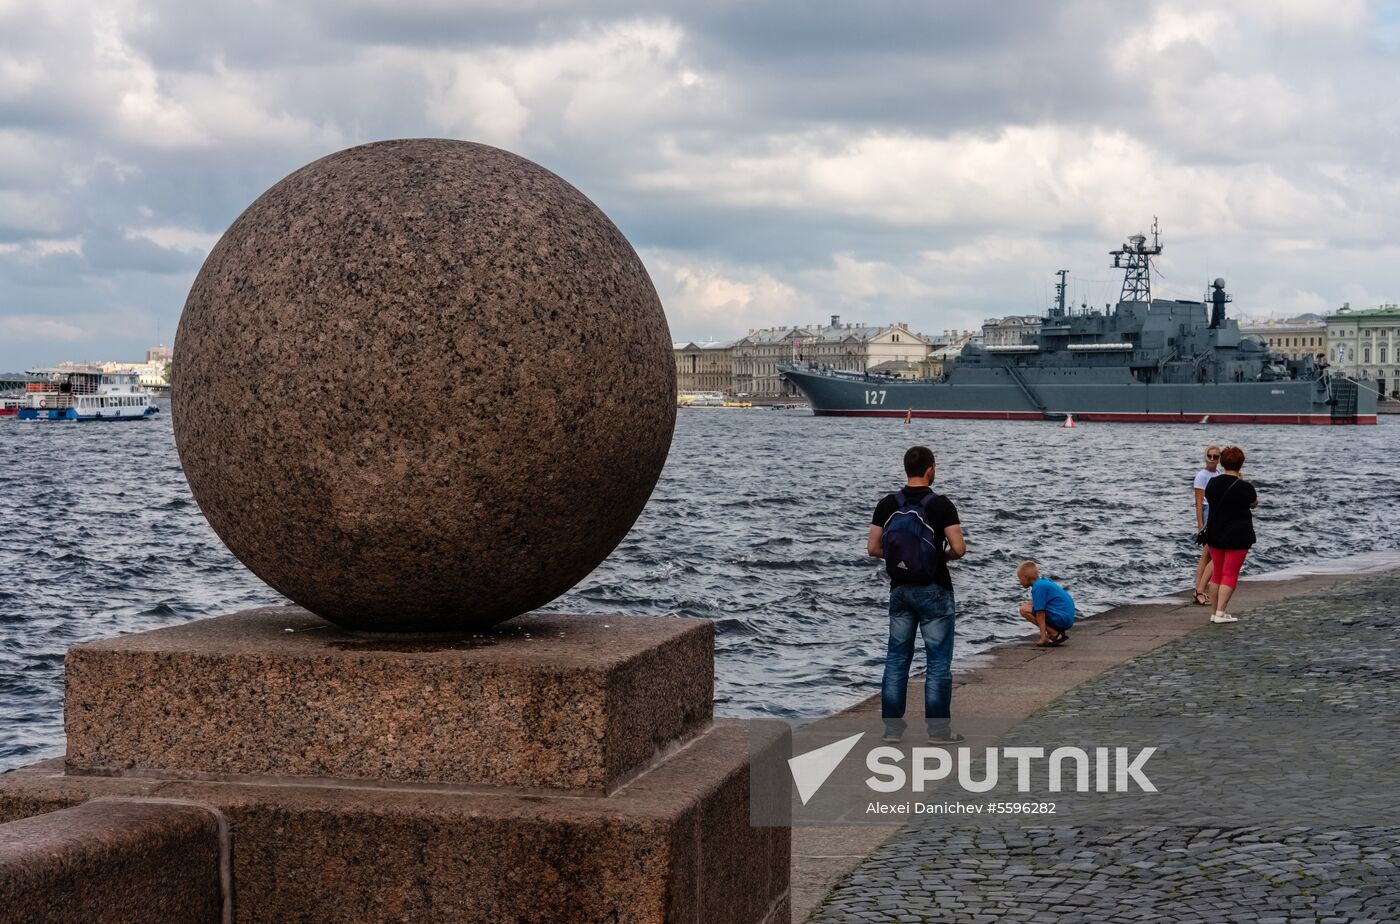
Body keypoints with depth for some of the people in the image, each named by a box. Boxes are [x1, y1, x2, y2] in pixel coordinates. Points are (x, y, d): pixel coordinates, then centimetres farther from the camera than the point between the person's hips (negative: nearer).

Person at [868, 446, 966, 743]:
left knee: (897, 657, 10)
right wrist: (945, 555, 4)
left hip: (899, 589, 4)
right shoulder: (940, 504, -11)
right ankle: (937, 728, 3)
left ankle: (892, 726, 10)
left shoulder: (887, 504, 0)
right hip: (934, 591, -4)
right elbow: (959, 548, -18)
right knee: (938, 660, 2)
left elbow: (873, 548, 0)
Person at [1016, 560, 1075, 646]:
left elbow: (1040, 613, -18)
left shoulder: (1038, 587, -12)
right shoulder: (1045, 582, 17)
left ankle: (1055, 634, -11)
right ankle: (1060, 632, 9)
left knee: (1024, 609, -10)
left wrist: (1043, 636, -20)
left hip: (1060, 619, -10)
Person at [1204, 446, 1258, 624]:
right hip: (1237, 536, -5)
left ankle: (1213, 612, 17)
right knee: (1230, 575, -3)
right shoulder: (1245, 488, -14)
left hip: (1215, 534, 5)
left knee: (1217, 573, 14)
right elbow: (1254, 503, 6)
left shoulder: (1212, 483, 0)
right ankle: (1220, 613, -10)